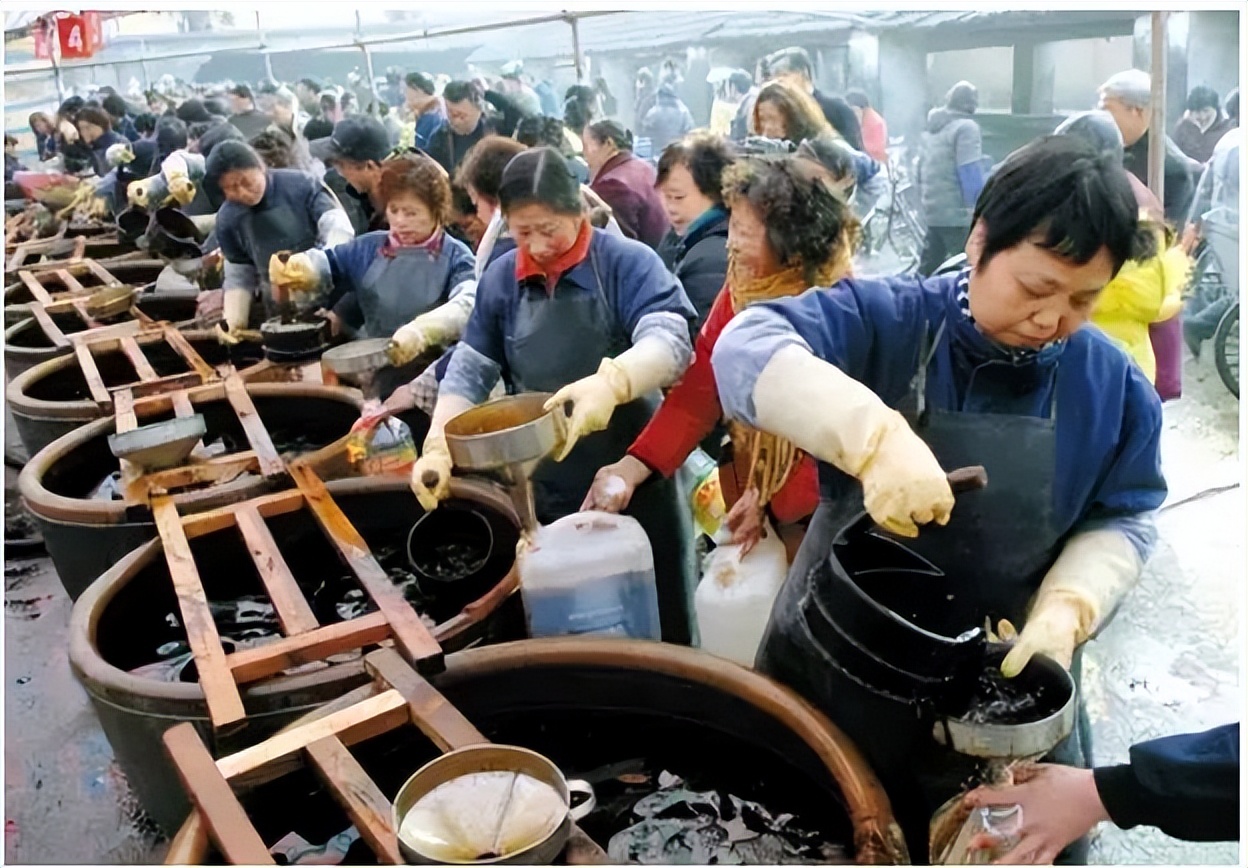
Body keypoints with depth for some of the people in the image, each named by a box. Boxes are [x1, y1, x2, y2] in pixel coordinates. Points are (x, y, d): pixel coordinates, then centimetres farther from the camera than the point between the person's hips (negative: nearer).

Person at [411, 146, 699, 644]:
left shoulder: (627, 263, -11)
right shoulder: (500, 279, 3)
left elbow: (669, 339, -26)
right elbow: (469, 371, 7)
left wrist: (611, 381, -46)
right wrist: (439, 447, -7)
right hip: (548, 494, 4)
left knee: (658, 631, 9)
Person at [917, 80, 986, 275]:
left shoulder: (931, 127, 16)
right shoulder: (966, 127, -10)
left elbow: (922, 169, 21)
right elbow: (971, 175, -16)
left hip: (932, 211, 9)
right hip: (958, 213, -9)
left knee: (928, 269, 13)